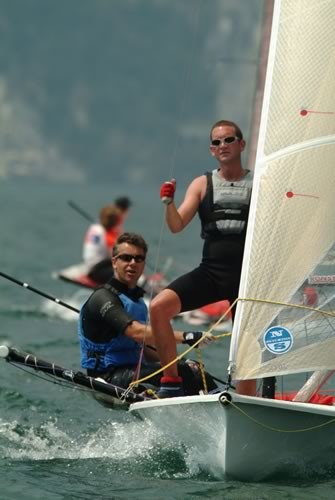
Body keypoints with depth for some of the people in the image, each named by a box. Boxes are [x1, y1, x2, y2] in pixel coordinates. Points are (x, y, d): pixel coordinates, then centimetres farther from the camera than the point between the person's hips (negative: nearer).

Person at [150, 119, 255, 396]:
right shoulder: (202, 184, 10)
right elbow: (177, 225, 1)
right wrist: (168, 202, -18)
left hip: (247, 277, -2)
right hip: (210, 271, 2)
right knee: (159, 307, -18)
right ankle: (172, 380, -8)